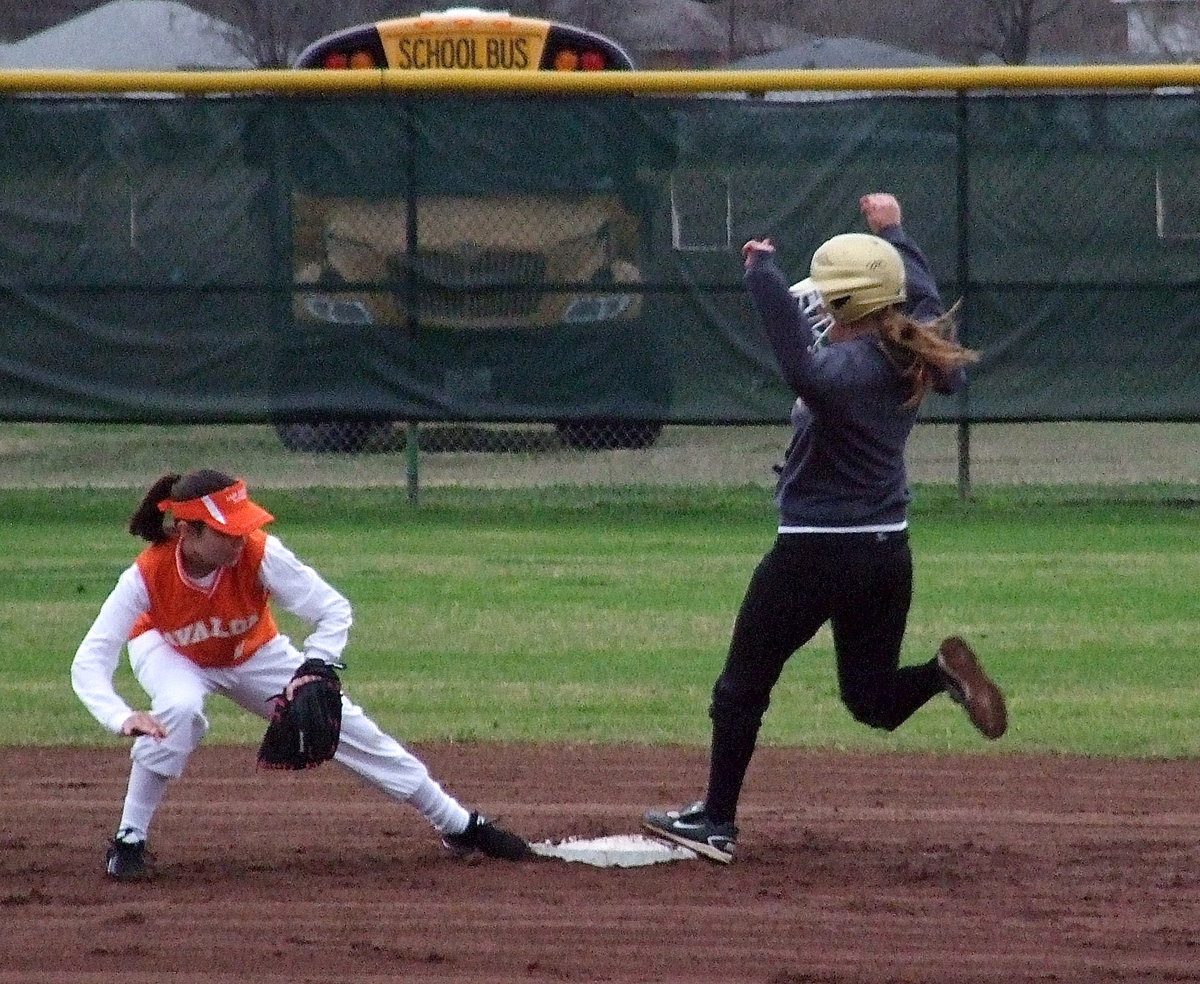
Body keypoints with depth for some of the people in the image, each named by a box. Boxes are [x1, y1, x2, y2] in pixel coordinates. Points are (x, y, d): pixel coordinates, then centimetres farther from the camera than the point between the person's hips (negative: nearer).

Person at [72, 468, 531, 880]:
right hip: (170, 654, -2)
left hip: (251, 654, 2)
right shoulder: (147, 576, -38)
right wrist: (123, 718, -59)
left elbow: (335, 611, -28)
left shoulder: (261, 555, -36)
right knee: (180, 711, -35)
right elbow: (89, 663, -40)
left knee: (349, 728, -1)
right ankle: (129, 841, -19)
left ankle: (461, 826, 14)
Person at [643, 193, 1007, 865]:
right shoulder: (912, 359, 2)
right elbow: (925, 300, 25)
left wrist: (765, 277, -41)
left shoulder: (849, 368, -22)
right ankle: (942, 672, -11)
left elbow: (807, 373, -46)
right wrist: (893, 235, 38)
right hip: (889, 551, 8)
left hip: (816, 553, -8)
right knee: (873, 697, 18)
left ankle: (716, 824, 12)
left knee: (743, 686, 8)